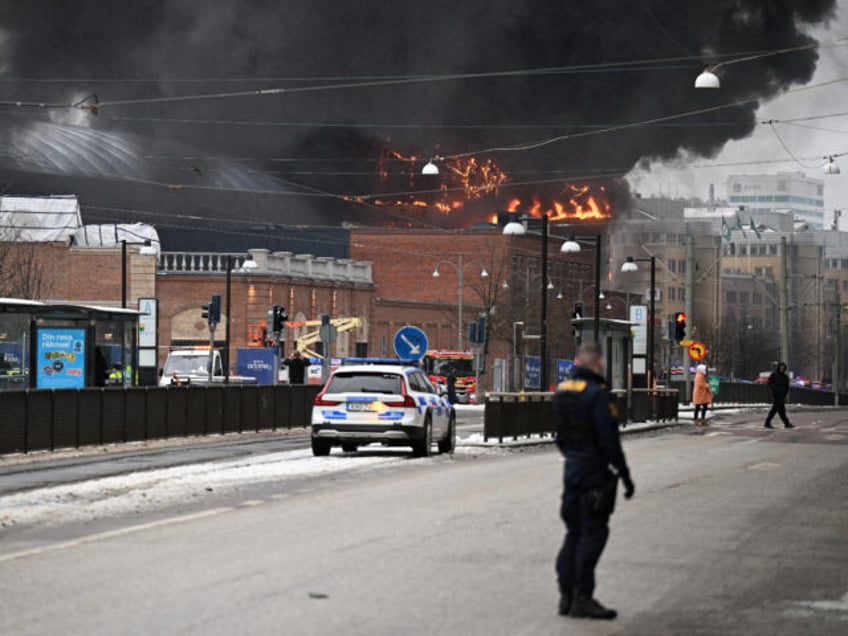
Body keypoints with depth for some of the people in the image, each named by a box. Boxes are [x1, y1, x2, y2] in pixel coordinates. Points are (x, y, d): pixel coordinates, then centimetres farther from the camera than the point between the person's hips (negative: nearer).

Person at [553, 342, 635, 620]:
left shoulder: (562, 391, 9)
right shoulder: (597, 394, -16)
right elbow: (608, 440, -19)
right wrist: (624, 474, -13)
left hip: (572, 469, 8)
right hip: (594, 470, -8)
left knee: (574, 531, 14)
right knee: (593, 532, -4)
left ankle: (566, 595, 16)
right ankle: (582, 597, -5)